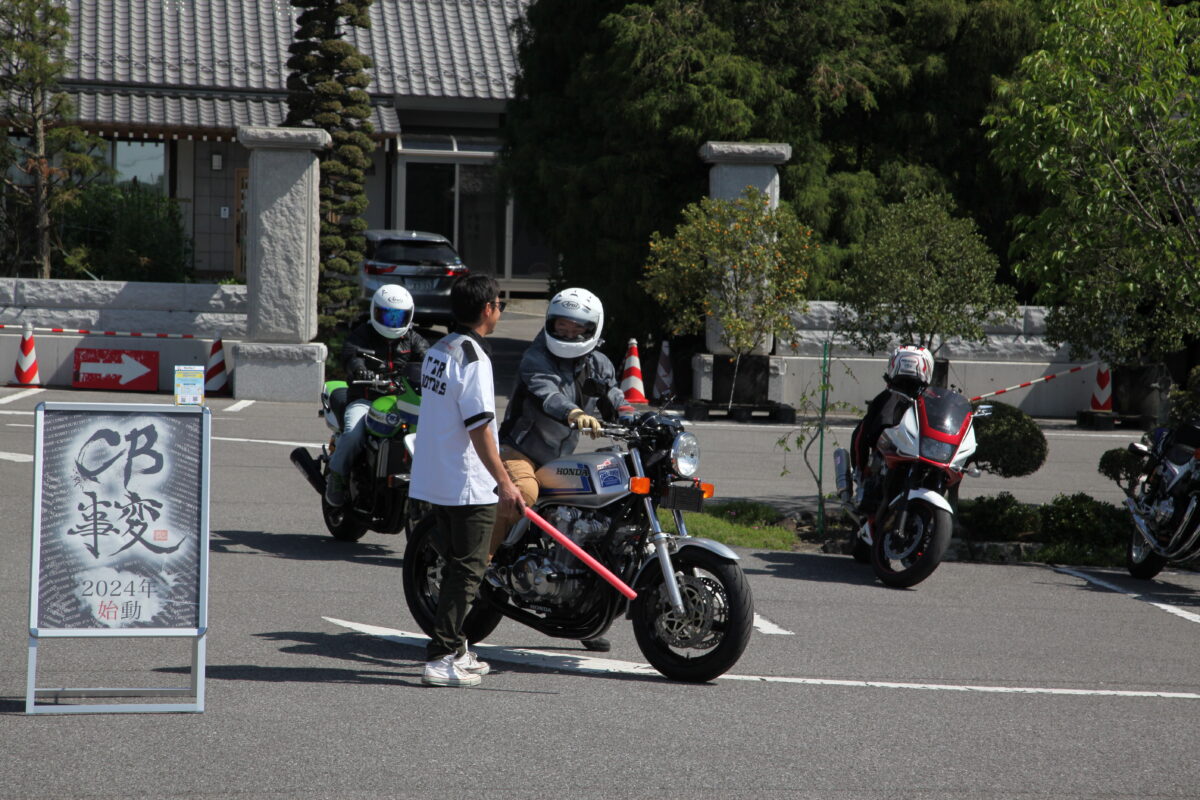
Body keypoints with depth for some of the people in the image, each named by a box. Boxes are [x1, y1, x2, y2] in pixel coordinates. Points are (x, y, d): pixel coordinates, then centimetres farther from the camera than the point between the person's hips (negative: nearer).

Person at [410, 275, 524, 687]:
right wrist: (503, 482, -20)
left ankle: (455, 649, 26)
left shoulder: (438, 350, 11)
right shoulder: (472, 358, -18)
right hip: (468, 484, -9)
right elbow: (479, 426, -22)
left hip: (434, 479, 9)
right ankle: (441, 658, -7)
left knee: (458, 564, 18)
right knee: (468, 571, -4)